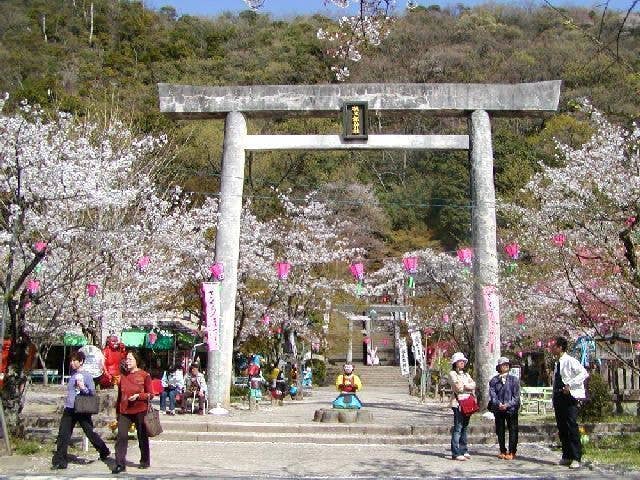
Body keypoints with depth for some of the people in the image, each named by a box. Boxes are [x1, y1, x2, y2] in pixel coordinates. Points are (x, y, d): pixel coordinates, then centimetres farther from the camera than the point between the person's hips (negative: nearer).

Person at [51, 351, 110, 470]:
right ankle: (59, 461, 6)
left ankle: (104, 451, 24)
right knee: (63, 435, 0)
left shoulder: (87, 376, -8)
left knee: (90, 432, 5)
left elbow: (93, 392, -11)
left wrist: (83, 388, -26)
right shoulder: (72, 374, 10)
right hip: (69, 409, 6)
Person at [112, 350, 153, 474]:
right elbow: (120, 395, 17)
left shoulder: (144, 375, -4)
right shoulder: (123, 376, 10)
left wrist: (138, 396, -20)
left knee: (142, 437, 8)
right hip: (124, 411, 3)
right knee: (121, 436, -9)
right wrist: (117, 411, 18)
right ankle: (120, 464, -6)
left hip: (140, 411, -3)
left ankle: (145, 461, 24)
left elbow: (150, 394, -4)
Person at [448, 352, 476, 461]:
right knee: (458, 428, -9)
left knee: (465, 427, 9)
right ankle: (456, 453, -9)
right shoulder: (452, 374, 0)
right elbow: (458, 387, -12)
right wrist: (468, 387, 2)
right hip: (458, 402, -7)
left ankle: (463, 450, 16)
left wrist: (464, 386, -8)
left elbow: (473, 385, 6)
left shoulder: (466, 374, 21)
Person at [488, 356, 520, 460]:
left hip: (511, 409, -2)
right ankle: (503, 451, 21)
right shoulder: (494, 380, 6)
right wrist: (498, 404, -17)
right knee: (500, 431, 9)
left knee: (513, 431, 0)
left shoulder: (514, 379, 3)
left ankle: (512, 452, 7)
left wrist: (508, 404, -15)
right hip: (498, 409, 2)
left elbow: (516, 395, -3)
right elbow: (492, 394, -1)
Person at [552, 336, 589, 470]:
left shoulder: (570, 361, -9)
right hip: (559, 397, 8)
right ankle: (567, 457, 16)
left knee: (572, 427, -10)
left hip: (570, 397, -8)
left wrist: (570, 385, -23)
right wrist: (555, 398, 16)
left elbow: (584, 373, -18)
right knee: (562, 428, 9)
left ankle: (576, 458, -6)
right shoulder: (557, 363, 15)